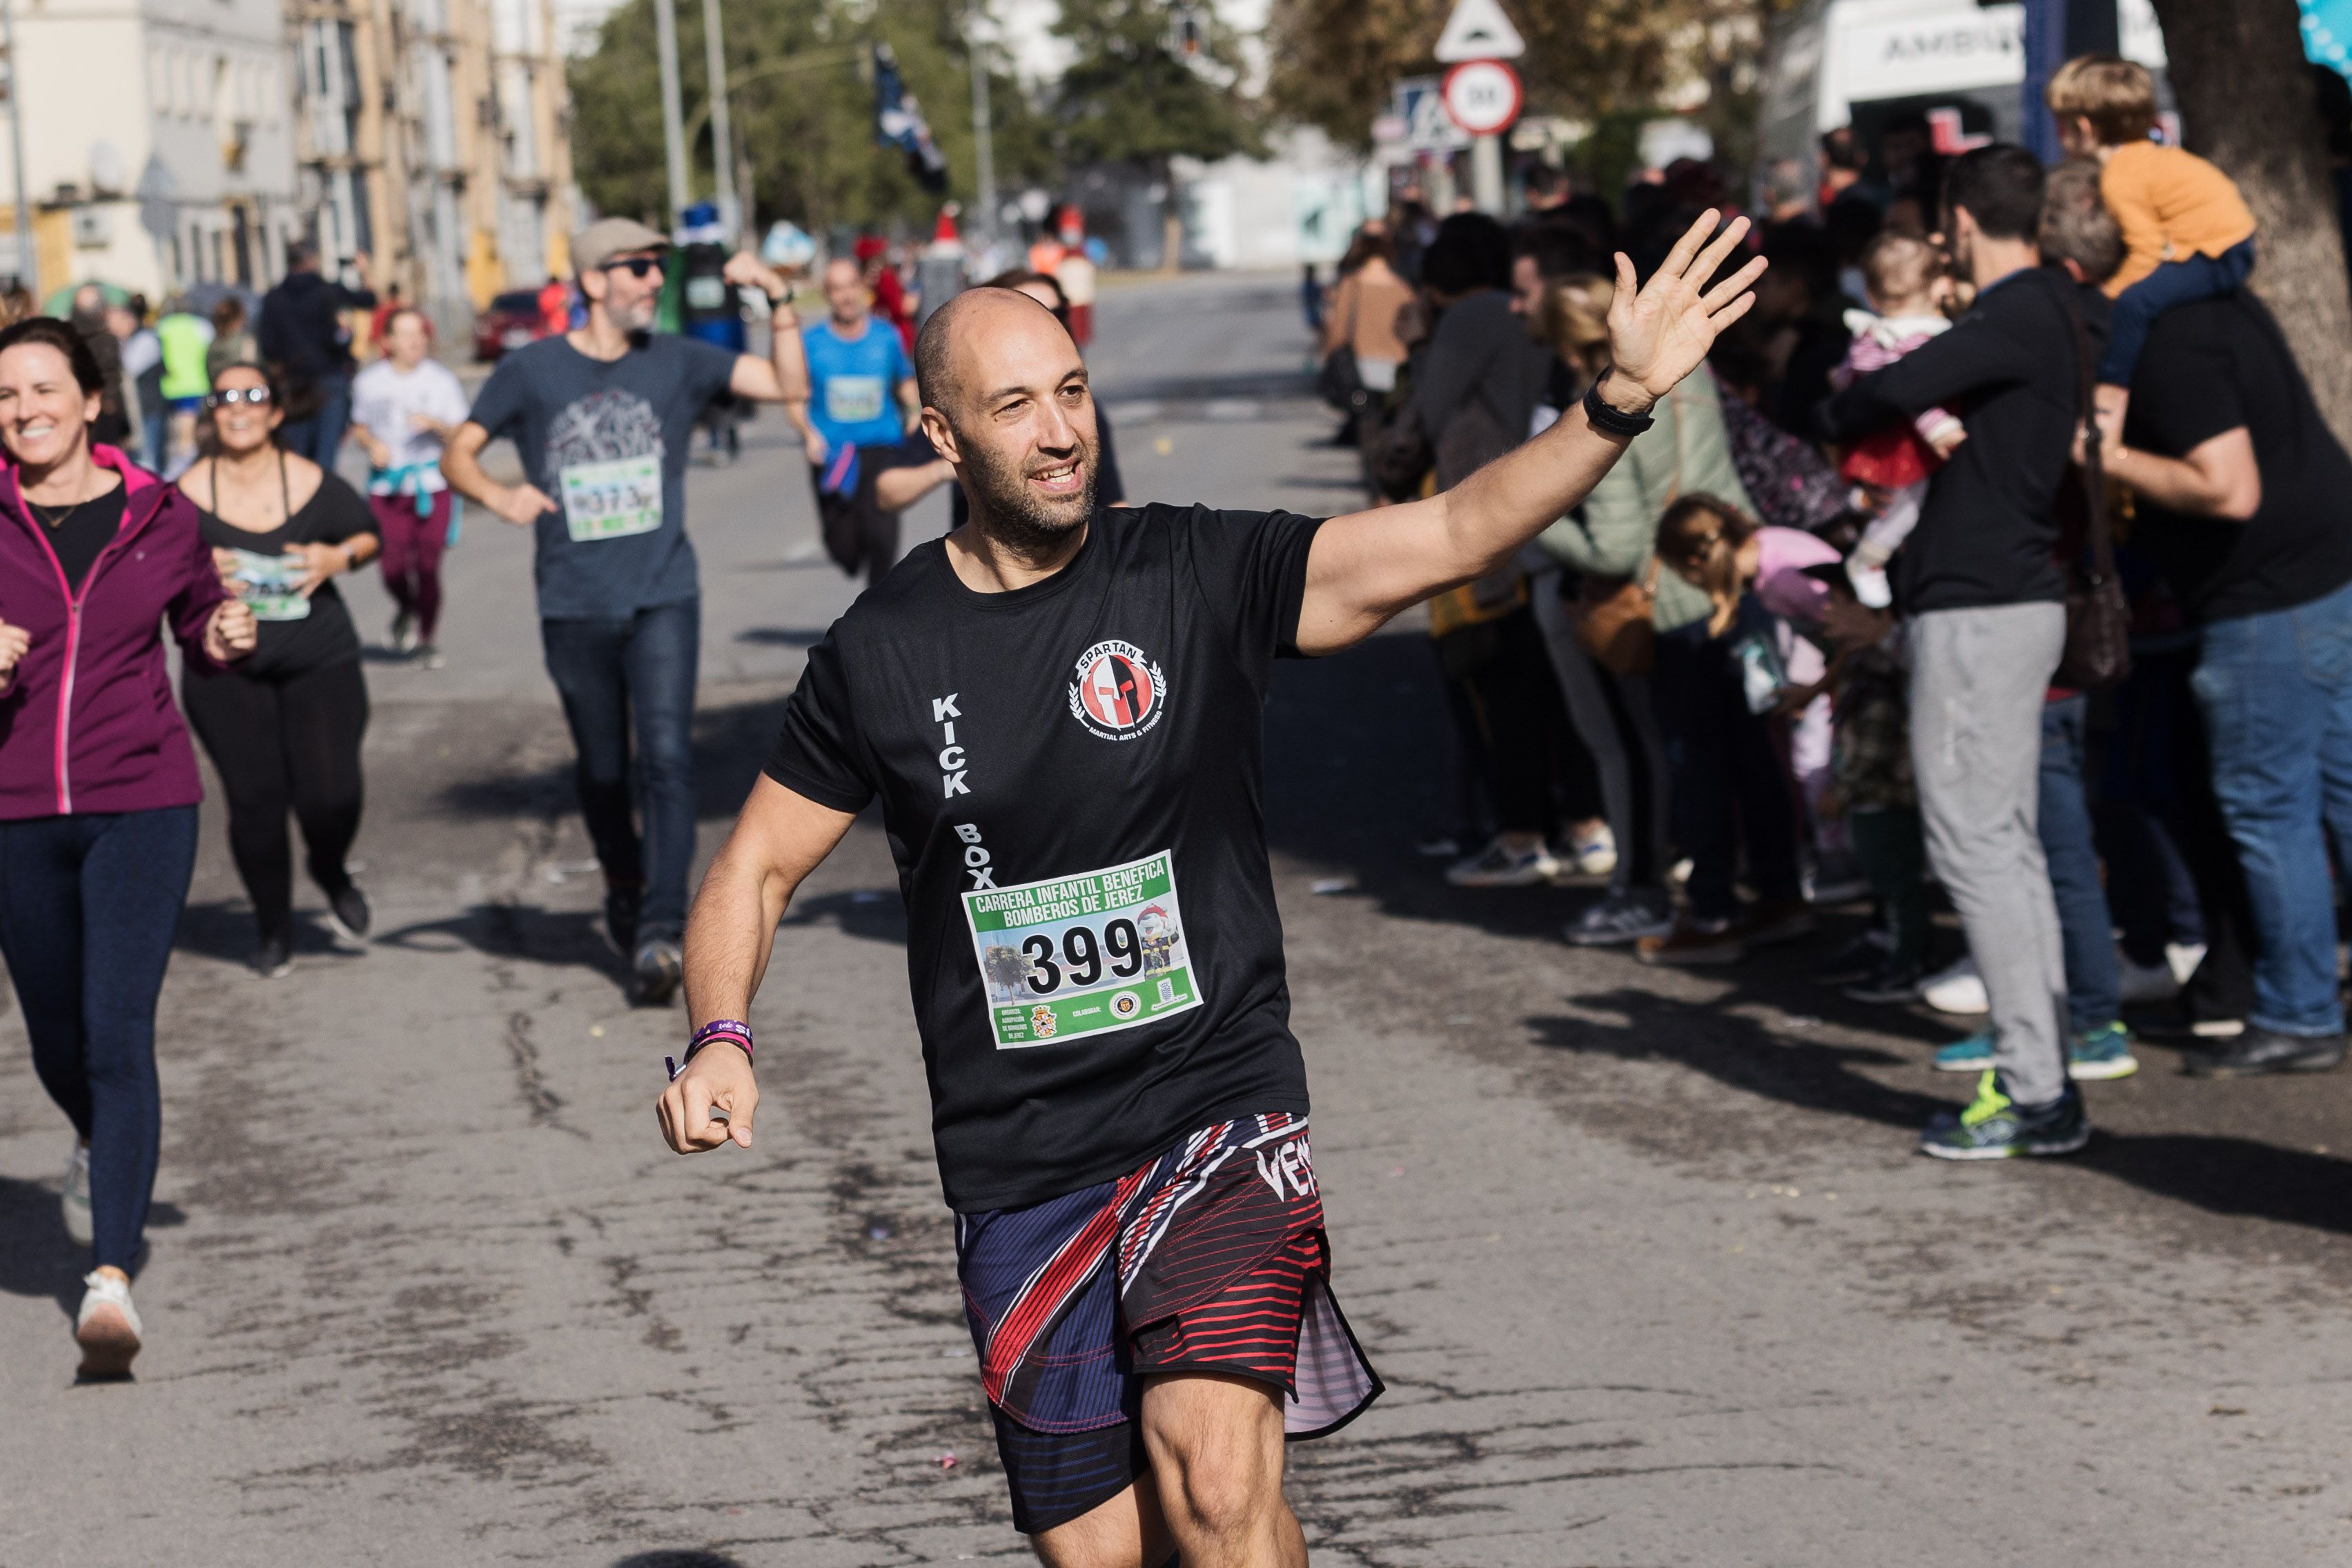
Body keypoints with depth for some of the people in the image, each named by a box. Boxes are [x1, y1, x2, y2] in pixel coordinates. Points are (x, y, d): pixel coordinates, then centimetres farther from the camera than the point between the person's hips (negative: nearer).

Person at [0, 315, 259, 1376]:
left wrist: (228, 639, -5)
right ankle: (95, 1144, 51)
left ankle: (111, 1279, -19)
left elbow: (198, 621, 17)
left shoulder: (159, 516, 1)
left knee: (118, 1034, -14)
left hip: (142, 807, -1)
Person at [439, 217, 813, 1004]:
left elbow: (788, 385, 3)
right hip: (575, 608, 0)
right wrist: (498, 495, -15)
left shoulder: (676, 362, 5)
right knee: (603, 772, 10)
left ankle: (661, 929, -21)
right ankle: (624, 892, 36)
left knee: (667, 756, -16)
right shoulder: (532, 371, 1)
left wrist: (779, 299, -9)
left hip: (663, 599, 0)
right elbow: (456, 455, 5)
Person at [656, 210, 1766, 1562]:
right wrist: (721, 1041, -8)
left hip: (1218, 1110, -2)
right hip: (1021, 1169, 2)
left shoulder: (1202, 575, -5)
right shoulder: (881, 652, 1)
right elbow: (759, 868, 11)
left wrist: (1621, 401, -31)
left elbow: (1448, 538, -17)